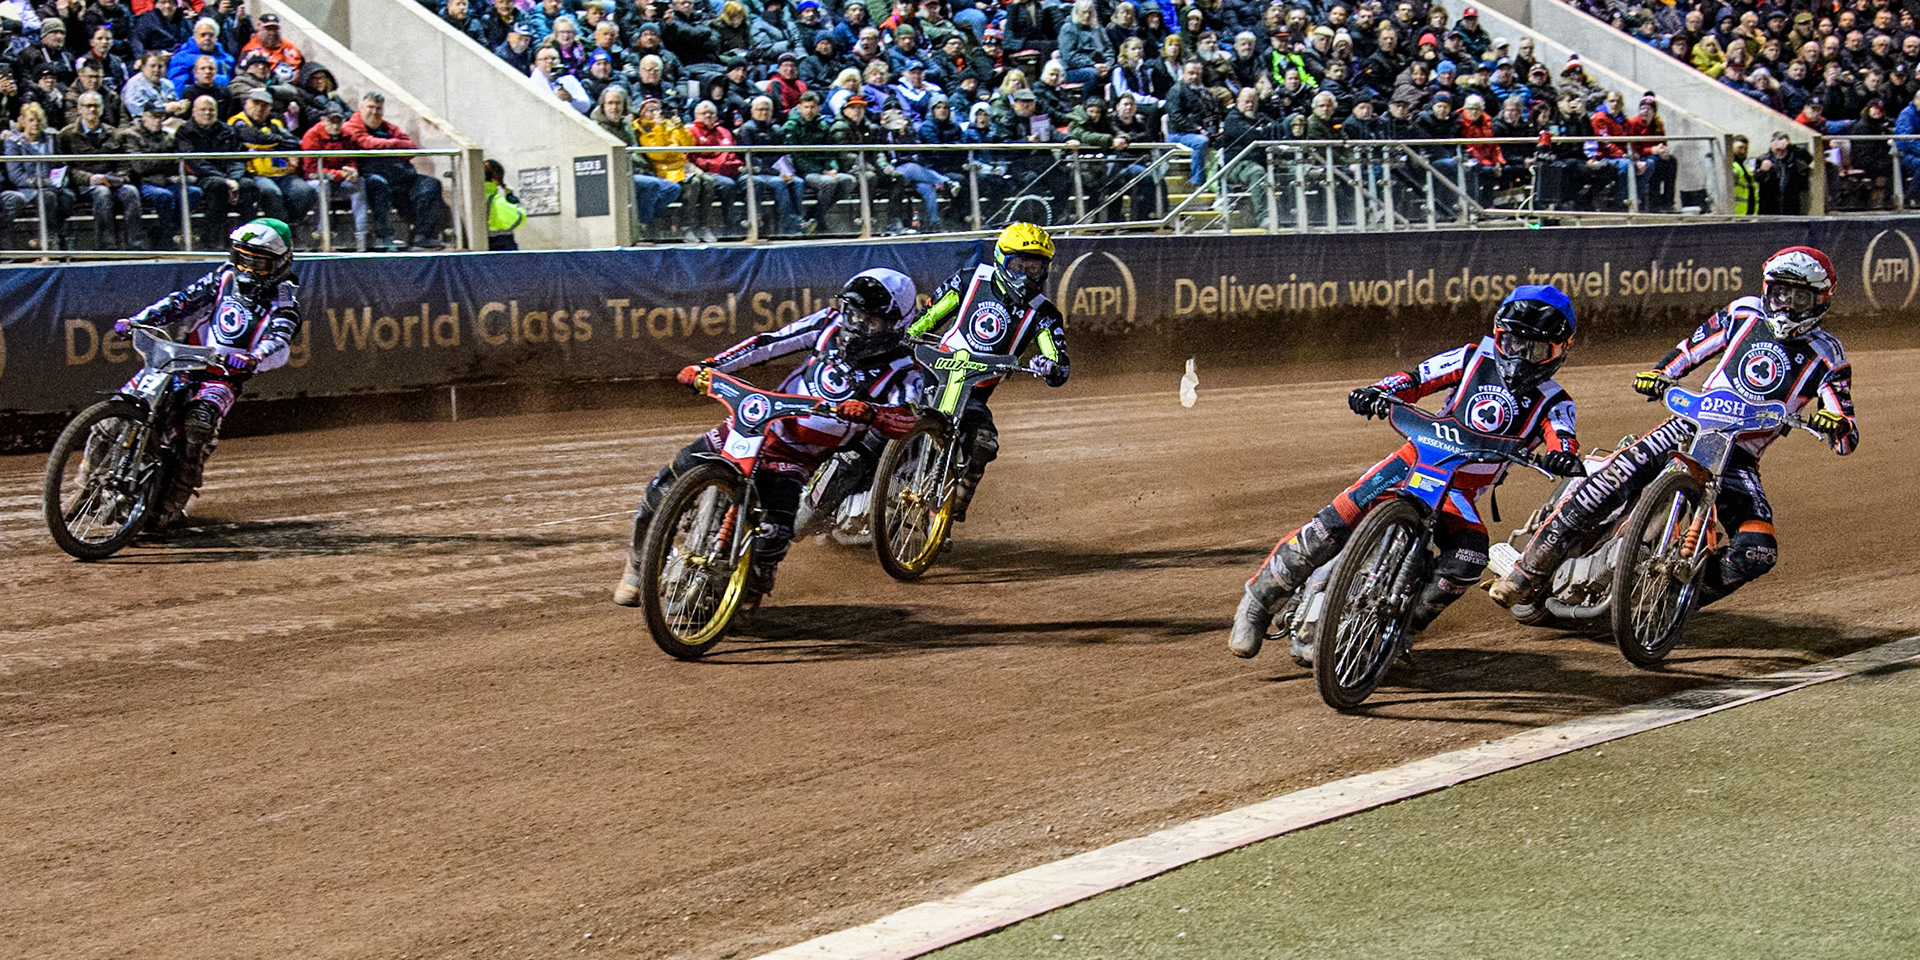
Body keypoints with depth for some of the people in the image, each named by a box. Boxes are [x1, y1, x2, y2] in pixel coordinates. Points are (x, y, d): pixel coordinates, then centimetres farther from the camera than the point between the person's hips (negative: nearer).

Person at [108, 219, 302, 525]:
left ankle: (174, 502, -26)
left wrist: (254, 359, -40)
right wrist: (137, 320, -4)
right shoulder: (225, 277, 12)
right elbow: (181, 301, 11)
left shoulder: (284, 298, -1)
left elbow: (279, 344, -18)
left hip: (226, 376, -4)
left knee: (199, 422, -33)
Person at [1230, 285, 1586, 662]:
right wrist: (1380, 391, -18)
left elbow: (1560, 433, -15)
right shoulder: (1473, 359, 6)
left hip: (1461, 494, 1)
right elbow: (1416, 378, 3)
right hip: (1416, 462, 0)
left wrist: (1564, 454, -40)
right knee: (1332, 526, -19)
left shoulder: (1551, 400, 4)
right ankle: (1258, 601, -3)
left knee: (1469, 557, -31)